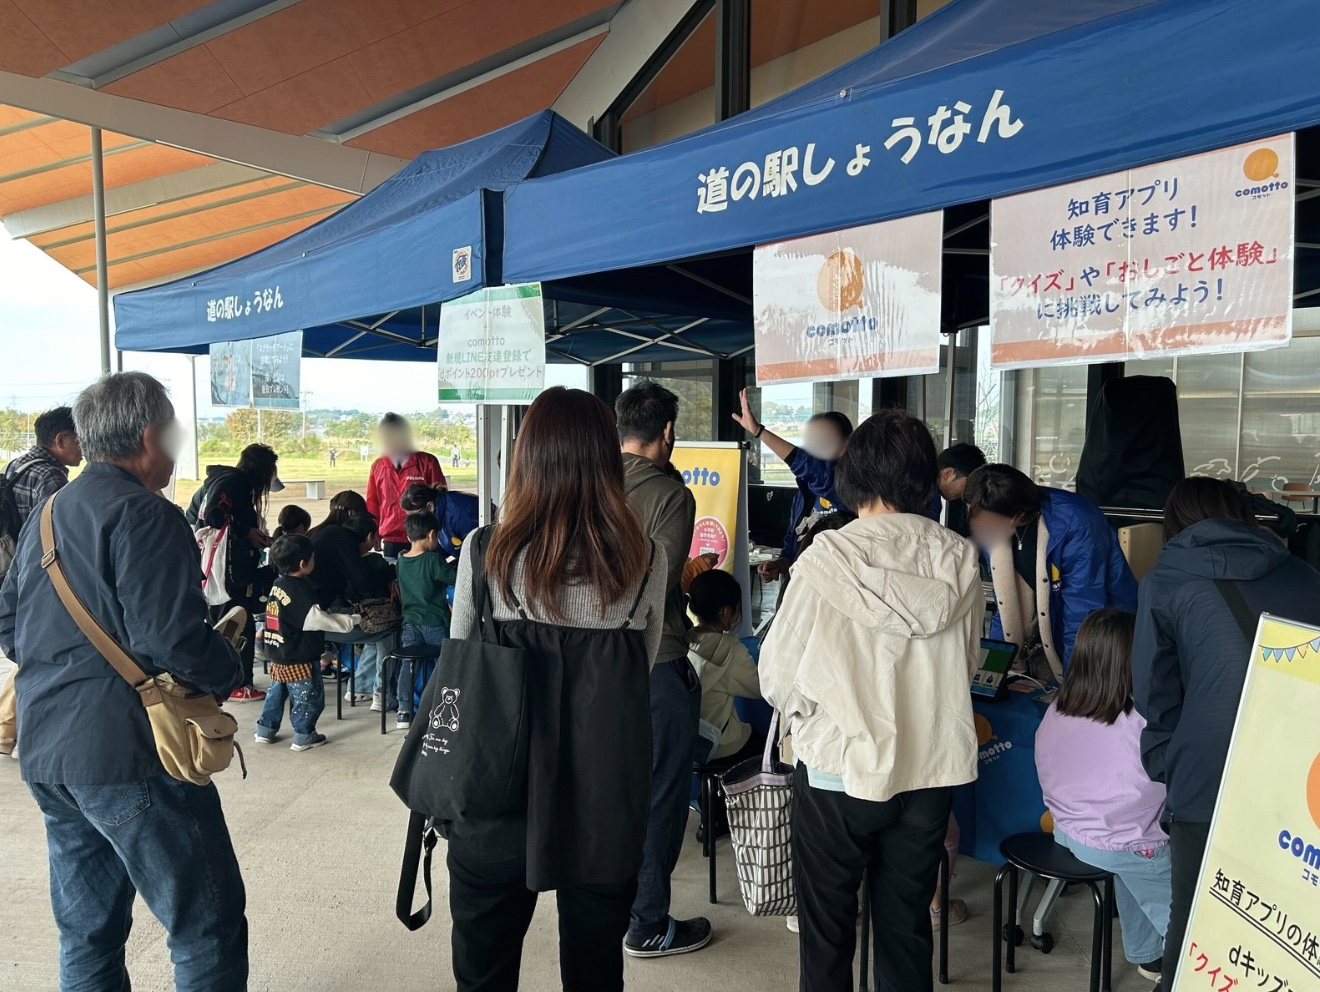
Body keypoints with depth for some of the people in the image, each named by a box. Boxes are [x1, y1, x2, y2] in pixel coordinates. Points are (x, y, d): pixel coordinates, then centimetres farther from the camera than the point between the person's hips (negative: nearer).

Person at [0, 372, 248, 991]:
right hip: (125, 753, -9)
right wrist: (228, 671, -6)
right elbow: (170, 638, -23)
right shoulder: (144, 515, -15)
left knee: (88, 932, 20)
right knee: (209, 926, 1)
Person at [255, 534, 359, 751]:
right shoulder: (298, 591, -22)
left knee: (277, 692, 22)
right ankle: (303, 737, 13)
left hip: (278, 655, 9)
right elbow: (316, 618, -25)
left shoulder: (278, 585, 4)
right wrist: (351, 620, -21)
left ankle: (265, 730, 30)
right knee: (309, 698, 5)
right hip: (298, 658, -9)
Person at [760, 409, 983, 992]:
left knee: (827, 926, 15)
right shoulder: (959, 560, -7)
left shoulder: (827, 558, -18)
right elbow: (967, 661, 6)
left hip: (838, 769, -3)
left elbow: (778, 671, -12)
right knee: (906, 922, 20)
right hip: (931, 769, 4)